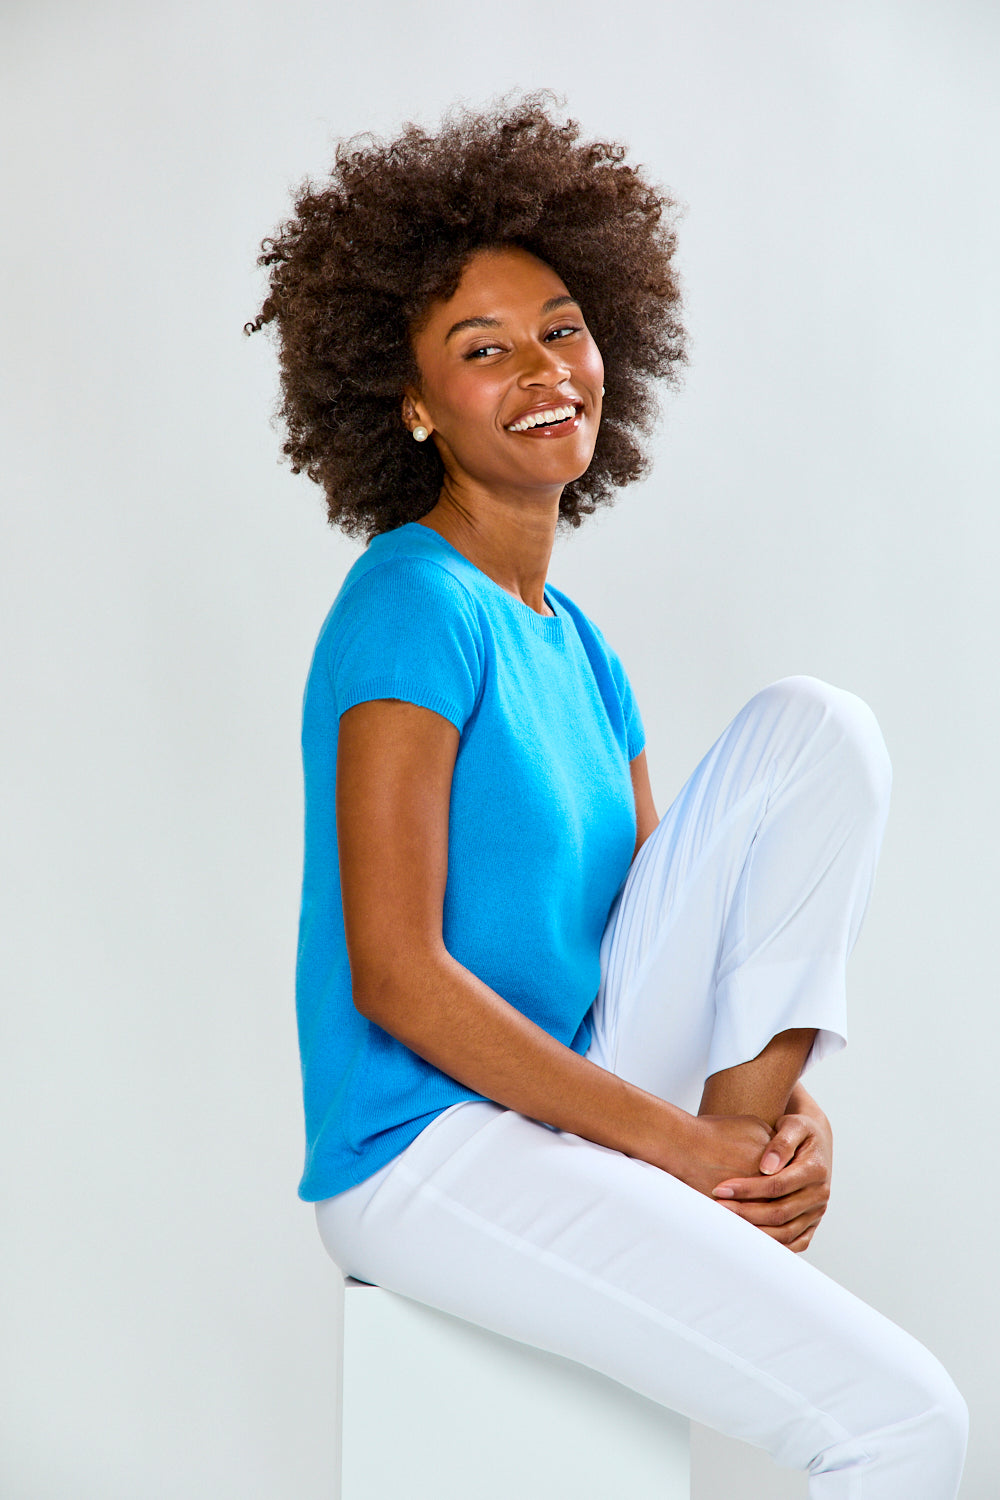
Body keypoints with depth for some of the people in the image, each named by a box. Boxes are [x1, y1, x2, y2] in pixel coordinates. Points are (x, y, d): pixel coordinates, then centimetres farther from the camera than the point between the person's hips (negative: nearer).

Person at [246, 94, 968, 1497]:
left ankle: (749, 1148, -6)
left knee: (817, 727, -1)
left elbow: (660, 925, 13)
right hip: (430, 1153, -8)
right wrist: (686, 1143, -16)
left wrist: (775, 1105, -7)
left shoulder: (575, 648, 13)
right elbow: (396, 974, -19)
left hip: (572, 1100, 8)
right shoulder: (417, 606, -13)